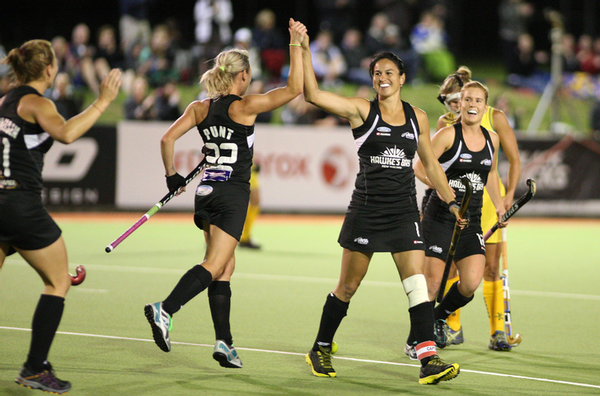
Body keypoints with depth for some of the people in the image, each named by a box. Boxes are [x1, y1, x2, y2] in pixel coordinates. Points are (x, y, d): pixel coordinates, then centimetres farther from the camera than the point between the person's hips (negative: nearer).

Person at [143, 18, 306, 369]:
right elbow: (295, 88, -14)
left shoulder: (200, 108, 5)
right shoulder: (244, 106, -10)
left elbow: (168, 139, 0)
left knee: (225, 267, 11)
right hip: (233, 195, -6)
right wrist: (296, 44, -10)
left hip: (207, 192, 7)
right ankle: (165, 310, -28)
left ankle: (224, 343, 7)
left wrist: (171, 175, 14)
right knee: (214, 266, -9)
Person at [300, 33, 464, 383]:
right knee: (348, 286, 7)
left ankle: (430, 360, -14)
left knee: (417, 284, -10)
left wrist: (452, 202, 14)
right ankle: (321, 350, 25)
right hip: (366, 210, -2)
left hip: (404, 213, 2)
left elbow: (431, 165, 18)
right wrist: (304, 50, -16)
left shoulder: (418, 117, 8)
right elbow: (312, 94, -11)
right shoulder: (361, 110, -2)